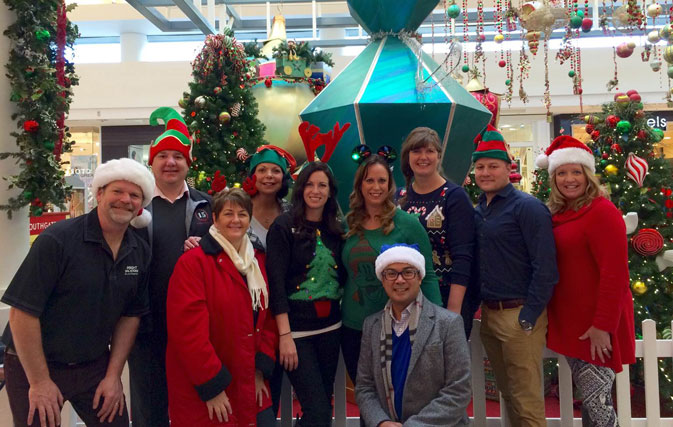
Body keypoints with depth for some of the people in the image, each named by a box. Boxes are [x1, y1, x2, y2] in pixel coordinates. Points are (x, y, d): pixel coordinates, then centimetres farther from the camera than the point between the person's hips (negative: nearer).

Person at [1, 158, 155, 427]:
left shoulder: (140, 252, -2)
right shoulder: (57, 240, -18)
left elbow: (131, 315, 5)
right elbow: (23, 312, -18)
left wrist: (114, 375, 1)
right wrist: (40, 382, -16)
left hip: (95, 365, 4)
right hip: (35, 365, -4)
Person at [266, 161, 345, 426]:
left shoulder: (336, 230, 9)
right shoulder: (284, 227, -7)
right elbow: (276, 282, -13)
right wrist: (284, 335, -18)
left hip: (330, 326, 6)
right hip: (296, 326, -5)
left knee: (324, 404, 13)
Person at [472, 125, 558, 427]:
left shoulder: (527, 207, -10)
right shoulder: (477, 211, 12)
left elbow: (545, 268, -15)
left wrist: (528, 317, -16)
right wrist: (480, 308, 10)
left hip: (519, 315, -7)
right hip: (488, 314, 7)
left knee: (526, 402, 1)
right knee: (507, 394, 17)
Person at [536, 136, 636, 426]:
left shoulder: (602, 211, -15)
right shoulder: (557, 214, 9)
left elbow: (615, 274, -19)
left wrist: (603, 326, -20)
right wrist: (553, 317, 10)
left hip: (596, 326, -7)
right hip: (570, 323, 7)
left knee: (597, 401, 1)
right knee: (588, 398, 17)